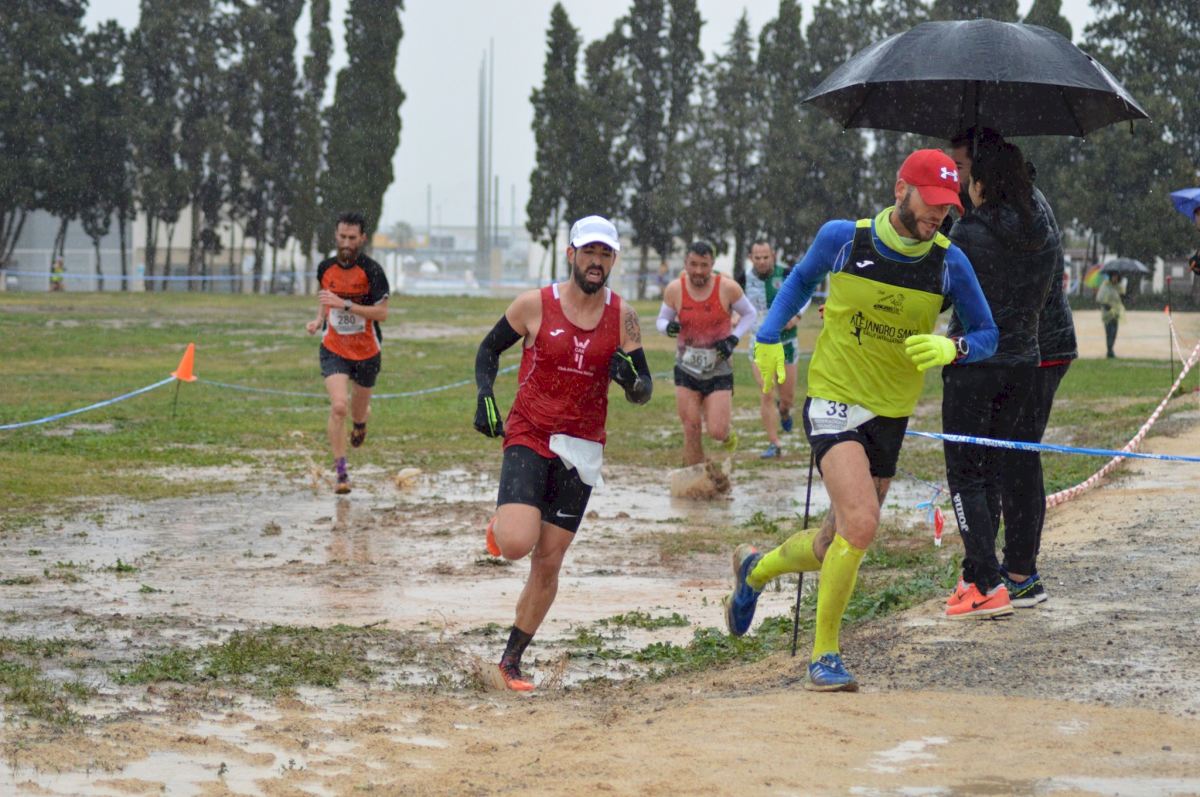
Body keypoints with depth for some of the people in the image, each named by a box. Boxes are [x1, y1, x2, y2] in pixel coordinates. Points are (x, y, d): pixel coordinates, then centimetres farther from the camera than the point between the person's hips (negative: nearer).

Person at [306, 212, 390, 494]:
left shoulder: (372, 271, -16)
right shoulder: (325, 268, -2)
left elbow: (382, 313, -20)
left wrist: (344, 304, -28)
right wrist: (319, 319, -1)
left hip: (367, 351, -1)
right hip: (333, 348, 1)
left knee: (359, 412, 13)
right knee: (338, 407, -18)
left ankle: (360, 423, 54)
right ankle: (341, 474, -10)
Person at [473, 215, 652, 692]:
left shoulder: (622, 316, 2)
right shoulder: (534, 306, -5)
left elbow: (643, 394, 5)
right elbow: (489, 350, 9)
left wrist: (631, 379, -18)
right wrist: (484, 397, -6)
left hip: (581, 451, 3)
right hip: (528, 437, -3)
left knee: (548, 562, 3)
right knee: (517, 544, -22)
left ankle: (512, 660, 17)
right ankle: (501, 526, 17)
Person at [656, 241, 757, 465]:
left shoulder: (728, 288, -12)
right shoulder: (674, 290, -7)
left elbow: (750, 314, 3)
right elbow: (661, 320, 6)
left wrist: (733, 339, -12)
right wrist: (668, 327, -18)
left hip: (719, 371, -2)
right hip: (686, 369, 2)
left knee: (716, 431, -10)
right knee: (691, 430, -1)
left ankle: (728, 434, 28)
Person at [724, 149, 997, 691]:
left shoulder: (949, 263, -4)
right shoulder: (842, 238, -8)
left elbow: (987, 335, 4)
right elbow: (801, 280, 13)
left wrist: (951, 349, -17)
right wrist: (768, 338, 2)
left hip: (893, 416, 4)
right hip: (834, 401, -4)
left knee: (838, 546, 13)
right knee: (860, 524, -24)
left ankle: (756, 569, 45)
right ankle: (823, 655, -9)